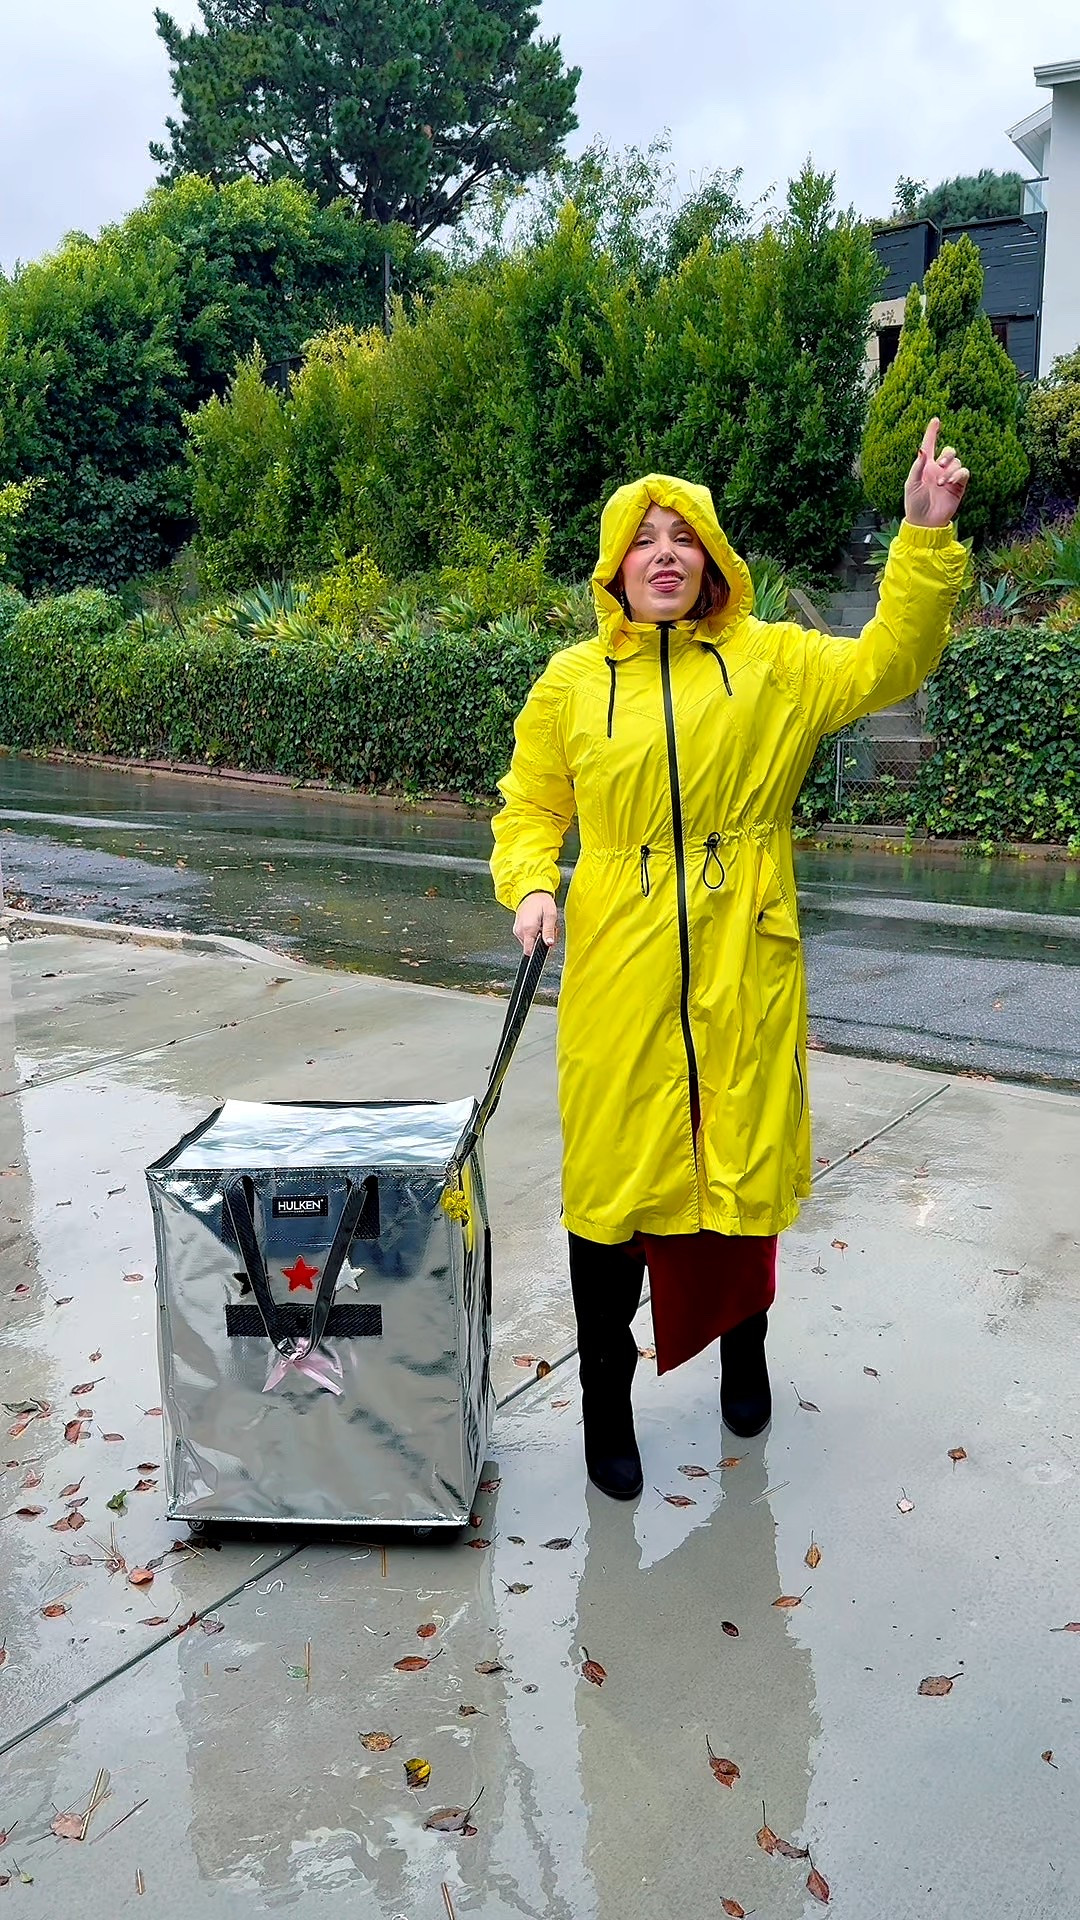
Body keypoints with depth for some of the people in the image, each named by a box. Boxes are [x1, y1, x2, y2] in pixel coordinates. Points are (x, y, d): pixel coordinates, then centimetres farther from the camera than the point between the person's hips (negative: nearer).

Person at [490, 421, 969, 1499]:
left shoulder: (773, 661, 5)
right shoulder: (572, 681, 5)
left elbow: (886, 665, -6)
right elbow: (530, 806, 12)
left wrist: (926, 538, -15)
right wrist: (530, 886, -6)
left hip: (742, 966, 1)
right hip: (618, 970, 0)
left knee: (743, 1160, 11)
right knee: (615, 1172, 2)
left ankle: (743, 1346, 40)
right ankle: (606, 1398, 22)